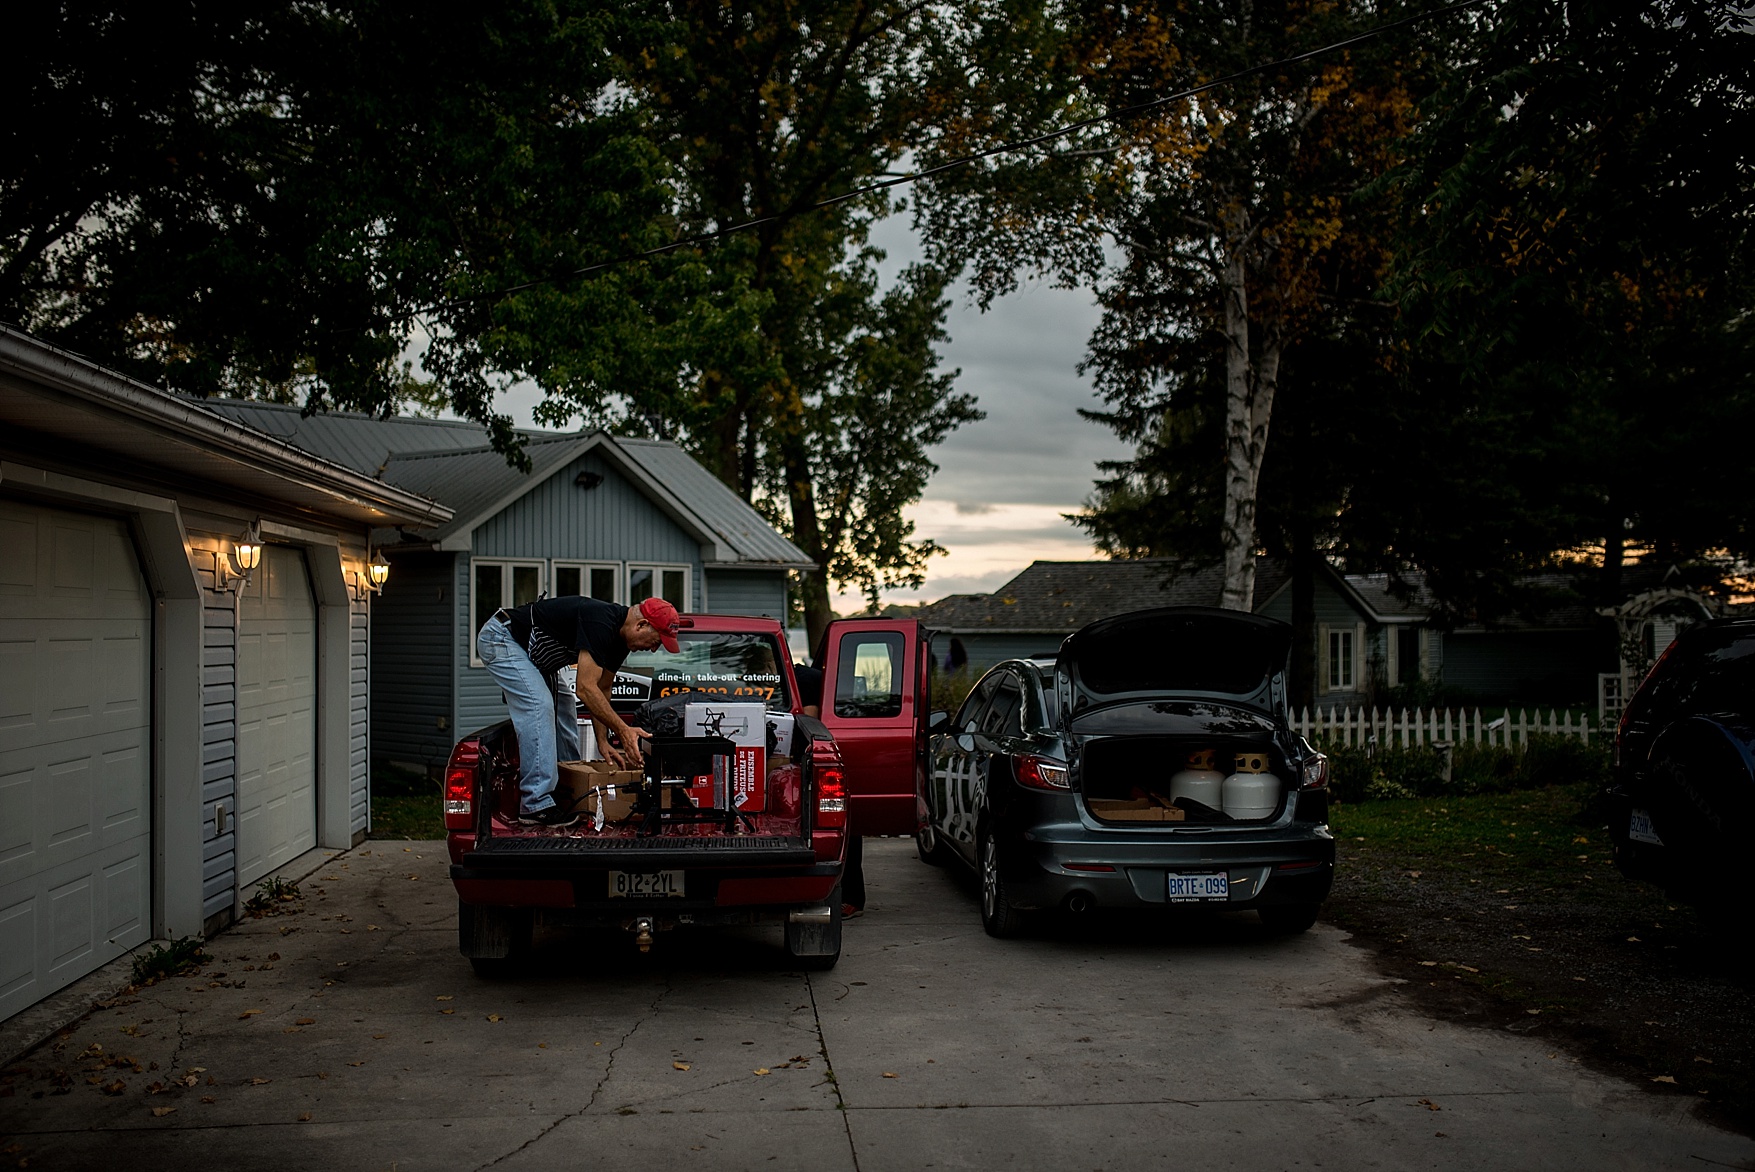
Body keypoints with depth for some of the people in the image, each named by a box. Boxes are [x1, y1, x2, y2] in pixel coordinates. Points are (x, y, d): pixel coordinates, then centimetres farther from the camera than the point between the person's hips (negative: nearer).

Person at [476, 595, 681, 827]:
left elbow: (602, 689, 10)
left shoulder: (620, 636, 0)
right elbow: (585, 688, -32)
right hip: (500, 639, -10)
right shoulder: (600, 623, -30)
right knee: (539, 705, -21)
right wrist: (623, 731, -30)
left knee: (563, 707, 10)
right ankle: (536, 805, -20)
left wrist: (603, 741, 4)